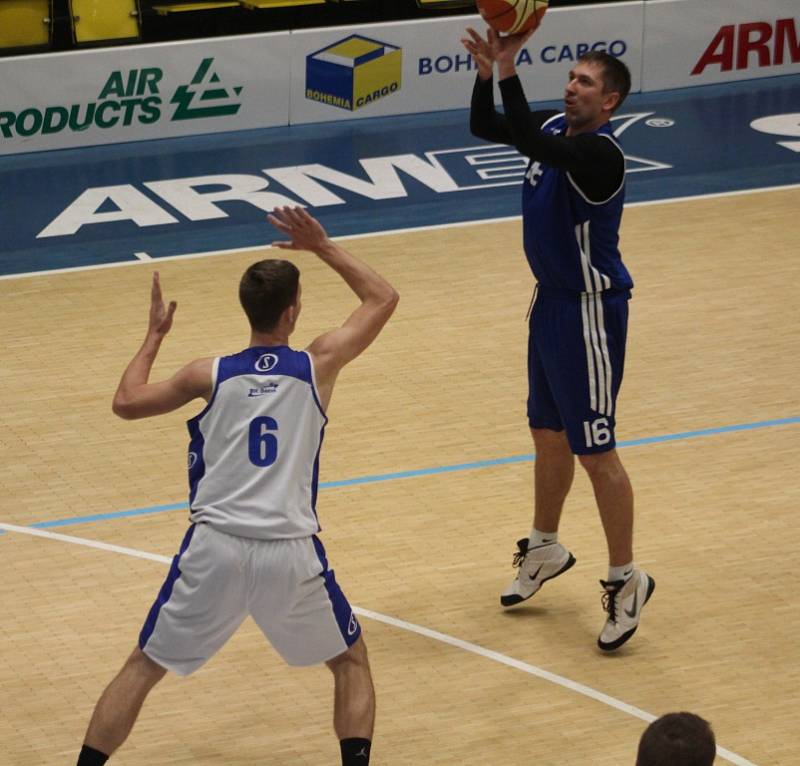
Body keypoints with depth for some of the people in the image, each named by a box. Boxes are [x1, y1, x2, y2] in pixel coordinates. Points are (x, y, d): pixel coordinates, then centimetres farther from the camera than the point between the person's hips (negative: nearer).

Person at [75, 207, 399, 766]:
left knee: (143, 668, 16)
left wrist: (155, 335, 29)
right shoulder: (318, 366, 2)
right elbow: (384, 298, 16)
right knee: (351, 661, 22)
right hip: (291, 552, -1)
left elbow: (126, 403, 18)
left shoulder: (210, 376, 3)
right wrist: (323, 246, 21)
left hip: (216, 548, 1)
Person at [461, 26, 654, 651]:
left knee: (596, 451, -4)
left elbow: (530, 144, -40)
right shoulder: (556, 127, 2)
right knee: (549, 434, 21)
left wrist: (509, 73, -42)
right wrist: (487, 73, -9)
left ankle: (626, 579, 7)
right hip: (551, 300, 9)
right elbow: (485, 128, 9)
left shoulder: (600, 154, -25)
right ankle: (546, 548, 38)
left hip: (590, 311, -9)